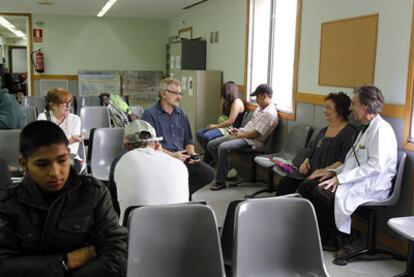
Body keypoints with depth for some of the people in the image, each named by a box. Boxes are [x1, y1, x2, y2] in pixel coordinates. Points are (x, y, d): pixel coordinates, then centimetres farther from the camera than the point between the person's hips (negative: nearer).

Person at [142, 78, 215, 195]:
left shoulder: (182, 115, 18)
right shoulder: (150, 114, -1)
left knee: (208, 173, -16)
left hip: (182, 157, 6)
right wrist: (172, 155, -16)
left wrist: (192, 153, 1)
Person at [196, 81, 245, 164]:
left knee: (206, 136, -27)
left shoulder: (237, 102, -15)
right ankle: (210, 155, 1)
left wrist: (215, 126, -14)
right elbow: (222, 114, 14)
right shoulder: (229, 101, 14)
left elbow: (231, 121, -20)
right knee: (199, 133, -5)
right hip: (224, 126, 10)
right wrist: (223, 101, 6)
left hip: (231, 129, -10)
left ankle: (207, 161, -8)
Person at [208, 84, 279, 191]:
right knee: (211, 145, 0)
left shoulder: (269, 113, -17)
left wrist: (238, 135, -9)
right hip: (242, 135, 10)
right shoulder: (260, 107, 15)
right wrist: (238, 130, 10)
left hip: (251, 141, -10)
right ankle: (227, 169, 8)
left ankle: (220, 182, -19)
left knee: (223, 148, -32)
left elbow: (254, 134, -20)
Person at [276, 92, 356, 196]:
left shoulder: (349, 132, -4)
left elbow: (344, 161, -14)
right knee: (285, 182, -15)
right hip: (309, 171, 7)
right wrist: (305, 162, 3)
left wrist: (324, 171, -20)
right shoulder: (324, 131, 22)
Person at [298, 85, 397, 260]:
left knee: (323, 192, -29)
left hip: (372, 186, -10)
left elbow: (375, 166, -24)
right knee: (306, 187, -3)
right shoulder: (366, 128, 18)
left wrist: (341, 178, -24)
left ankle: (345, 239, -9)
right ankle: (324, 234, 3)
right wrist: (334, 172, 5)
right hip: (356, 180, 10)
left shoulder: (381, 129, -13)